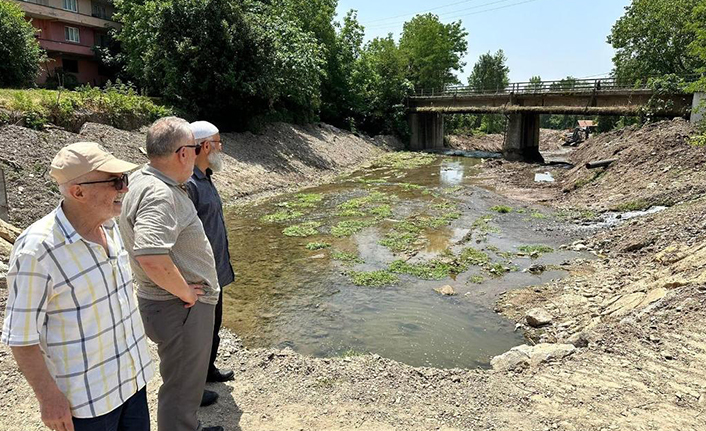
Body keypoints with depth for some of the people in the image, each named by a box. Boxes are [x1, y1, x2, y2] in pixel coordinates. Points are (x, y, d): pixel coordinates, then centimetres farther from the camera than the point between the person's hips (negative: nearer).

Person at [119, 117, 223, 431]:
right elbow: (151, 258, -40)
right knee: (181, 388, 9)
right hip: (179, 309, -11)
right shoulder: (158, 195, -27)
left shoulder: (147, 180, 5)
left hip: (186, 304, 11)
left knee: (189, 378, 29)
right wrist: (185, 292, -24)